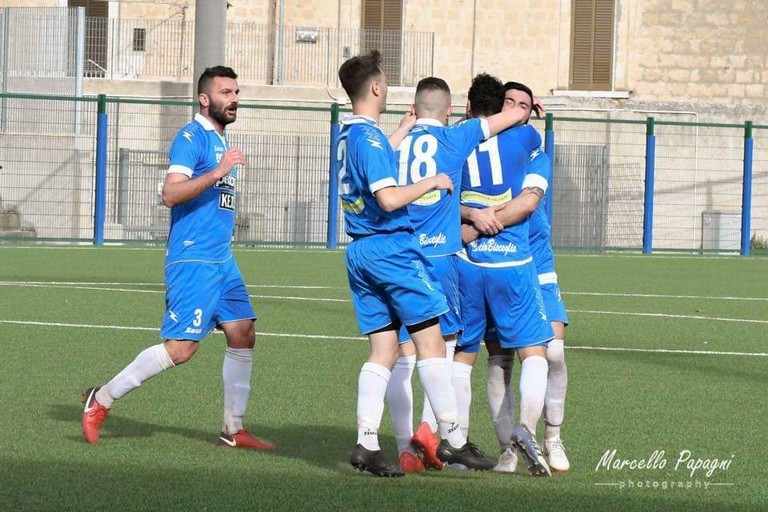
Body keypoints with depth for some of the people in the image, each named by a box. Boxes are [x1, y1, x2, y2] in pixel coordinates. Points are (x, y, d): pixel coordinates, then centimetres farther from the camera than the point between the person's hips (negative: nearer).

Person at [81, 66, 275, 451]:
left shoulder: (221, 142, 18)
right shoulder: (191, 137, -10)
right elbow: (171, 193, -23)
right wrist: (216, 173, -29)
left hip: (222, 259, 9)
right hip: (192, 260, -9)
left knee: (242, 335, 5)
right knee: (181, 347, -12)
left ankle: (233, 429, 12)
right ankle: (102, 399, 0)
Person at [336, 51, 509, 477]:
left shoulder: (347, 135, 13)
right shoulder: (370, 137, -15)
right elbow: (389, 198, -23)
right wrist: (432, 182, -10)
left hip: (359, 251, 9)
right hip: (390, 247, -9)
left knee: (383, 350, 7)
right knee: (430, 341, -4)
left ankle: (366, 443, -1)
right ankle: (451, 438, -3)